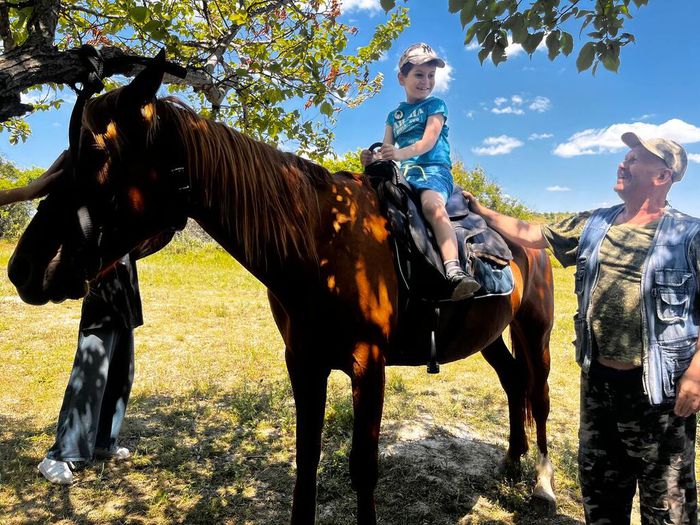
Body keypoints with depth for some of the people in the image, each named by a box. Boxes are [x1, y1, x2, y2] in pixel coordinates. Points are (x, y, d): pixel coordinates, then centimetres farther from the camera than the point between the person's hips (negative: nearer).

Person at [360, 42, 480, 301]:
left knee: (432, 205, -36)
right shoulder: (395, 115, 25)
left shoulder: (436, 105, 11)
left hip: (432, 169, -6)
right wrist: (372, 158, -11)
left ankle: (454, 271, -51)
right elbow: (387, 150, 14)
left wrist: (401, 153, -26)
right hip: (401, 173, 6)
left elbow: (428, 141, -6)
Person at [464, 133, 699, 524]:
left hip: (658, 386, -5)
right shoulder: (593, 225, 6)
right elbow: (531, 234, 12)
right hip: (597, 378, 5)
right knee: (598, 482, 21)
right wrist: (481, 211, 10)